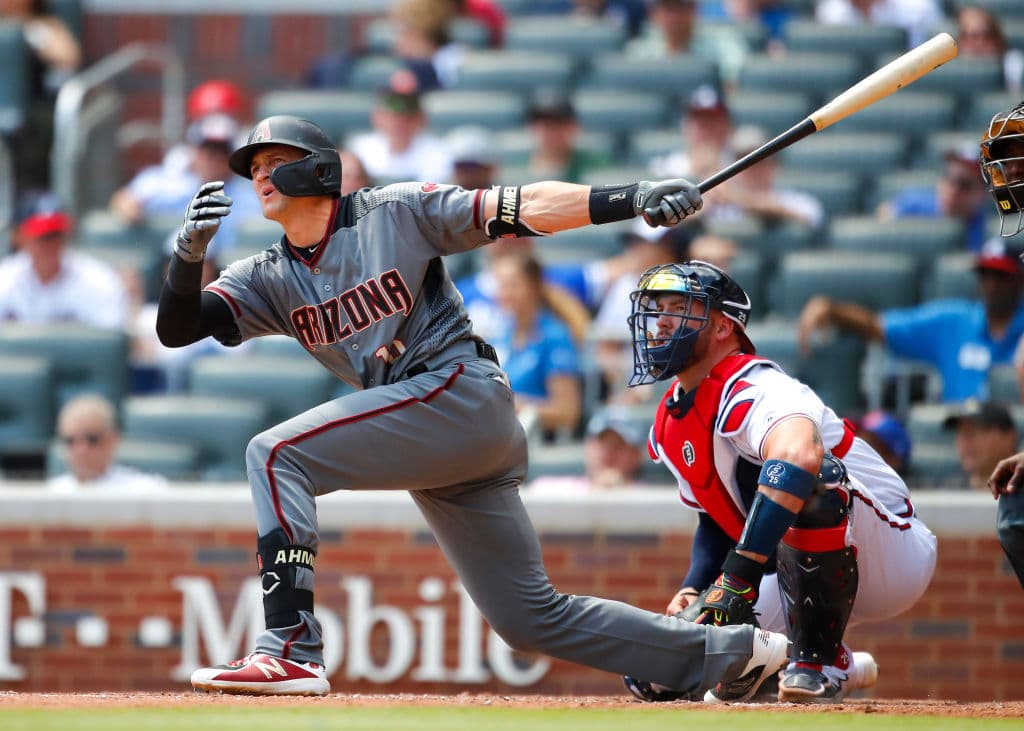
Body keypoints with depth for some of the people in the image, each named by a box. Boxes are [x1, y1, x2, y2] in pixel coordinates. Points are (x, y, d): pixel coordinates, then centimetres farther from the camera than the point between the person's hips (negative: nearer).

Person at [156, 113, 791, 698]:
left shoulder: (395, 213, -1)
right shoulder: (267, 281, 14)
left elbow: (523, 209, -5)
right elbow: (176, 329, 4)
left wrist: (634, 198, -17)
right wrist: (190, 253, -16)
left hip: (463, 392, -7)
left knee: (276, 454, -18)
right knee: (533, 617, 7)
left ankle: (292, 651, -25)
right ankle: (735, 652, 16)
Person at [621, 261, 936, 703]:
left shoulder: (754, 389, -25)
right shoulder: (669, 425, 5)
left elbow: (798, 456, -48)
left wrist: (737, 582, -52)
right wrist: (693, 591, -6)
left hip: (893, 558, -8)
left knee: (811, 482, -39)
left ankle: (821, 663, -23)